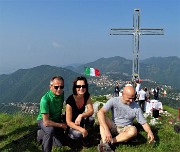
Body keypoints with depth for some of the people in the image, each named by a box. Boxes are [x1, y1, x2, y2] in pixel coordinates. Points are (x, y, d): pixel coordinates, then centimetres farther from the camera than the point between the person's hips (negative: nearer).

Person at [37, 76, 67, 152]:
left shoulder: (61, 93, -14)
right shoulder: (45, 99, -34)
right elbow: (46, 122, -33)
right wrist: (61, 125, -22)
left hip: (56, 119, 6)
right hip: (43, 120, -6)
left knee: (59, 143, -2)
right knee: (51, 130, -38)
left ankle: (42, 134, 25)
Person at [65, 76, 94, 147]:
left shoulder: (87, 96, -13)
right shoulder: (70, 100, -29)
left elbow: (91, 111, -16)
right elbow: (69, 122, -28)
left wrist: (81, 116, -34)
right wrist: (81, 129, -39)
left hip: (79, 120, 5)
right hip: (71, 124, -5)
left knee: (91, 119, -26)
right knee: (78, 134, -33)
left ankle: (84, 136, 0)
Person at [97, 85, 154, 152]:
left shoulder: (136, 107, -11)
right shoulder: (114, 101, -14)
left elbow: (144, 123, -5)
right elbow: (100, 112, -26)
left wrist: (149, 132, -29)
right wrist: (106, 129, -38)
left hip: (125, 129, 0)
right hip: (113, 127, 0)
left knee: (133, 130, -35)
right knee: (102, 117, -28)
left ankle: (109, 141, -28)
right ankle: (104, 143, -41)